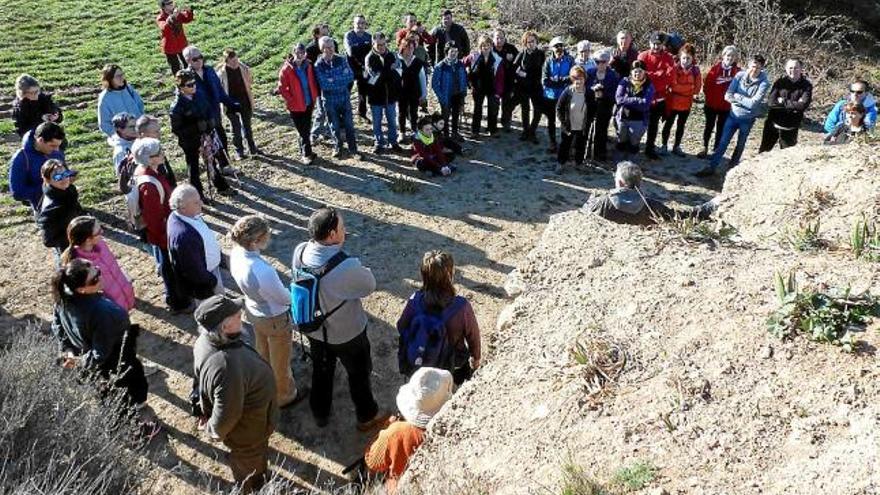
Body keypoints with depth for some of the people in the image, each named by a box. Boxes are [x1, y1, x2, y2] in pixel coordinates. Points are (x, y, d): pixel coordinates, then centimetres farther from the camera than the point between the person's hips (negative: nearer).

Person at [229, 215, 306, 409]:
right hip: (275, 319, -7)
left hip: (254, 311, 7)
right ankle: (284, 396, 46)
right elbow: (285, 298, -24)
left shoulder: (235, 253, -21)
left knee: (263, 352, 33)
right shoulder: (263, 272, -43)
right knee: (280, 360, 21)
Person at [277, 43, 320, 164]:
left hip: (309, 104, 4)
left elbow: (313, 82, 12)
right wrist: (291, 100, -13)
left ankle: (304, 153, 29)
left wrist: (314, 97, 4)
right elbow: (282, 88, -9)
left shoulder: (308, 66, 0)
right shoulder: (286, 69, -13)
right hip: (296, 106, -4)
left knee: (306, 130, 15)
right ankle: (307, 154, 10)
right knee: (303, 131, 1)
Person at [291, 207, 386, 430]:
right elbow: (369, 286, -18)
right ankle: (367, 417, 46)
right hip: (347, 334, -5)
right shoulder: (347, 267, -38)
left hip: (313, 328, 5)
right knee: (359, 373, 23)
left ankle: (320, 414, 52)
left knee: (321, 371, 29)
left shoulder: (300, 252, -20)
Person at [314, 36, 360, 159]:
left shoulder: (341, 60, -2)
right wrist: (342, 80, -14)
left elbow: (351, 76, -8)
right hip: (329, 101, -1)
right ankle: (337, 148, 29)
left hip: (345, 98, 2)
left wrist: (333, 80, -13)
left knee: (349, 124, 5)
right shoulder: (318, 65, -10)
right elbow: (324, 85, -19)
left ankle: (353, 149, 15)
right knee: (335, 126, 12)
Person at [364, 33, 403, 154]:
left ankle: (393, 141, 28)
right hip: (376, 96, -3)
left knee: (392, 121, 14)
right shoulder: (370, 58, -9)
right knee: (377, 122, 9)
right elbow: (375, 75, -20)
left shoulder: (391, 56, 1)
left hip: (390, 95, 3)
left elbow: (397, 74, 3)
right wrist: (390, 70, -18)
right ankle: (379, 143, 22)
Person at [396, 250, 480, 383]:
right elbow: (473, 336, -15)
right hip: (452, 362, -2)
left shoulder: (414, 300, -25)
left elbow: (401, 327, -8)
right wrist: (476, 357, 5)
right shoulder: (461, 307, -32)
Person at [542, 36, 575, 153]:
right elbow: (545, 80, -10)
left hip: (565, 96, -2)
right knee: (551, 121, 13)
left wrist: (554, 80, -19)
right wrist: (562, 80, -17)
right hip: (550, 96, 2)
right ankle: (552, 143, 28)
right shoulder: (548, 61, -1)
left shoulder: (570, 60, -4)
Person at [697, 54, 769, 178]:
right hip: (733, 115, 2)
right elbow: (727, 96, -12)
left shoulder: (763, 83, -16)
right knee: (723, 142, 2)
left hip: (747, 119, -2)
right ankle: (711, 168, 7)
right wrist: (746, 101, -21)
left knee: (740, 145, 15)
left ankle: (732, 168, 31)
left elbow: (753, 103, -23)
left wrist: (737, 97, -16)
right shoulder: (740, 75, -8)